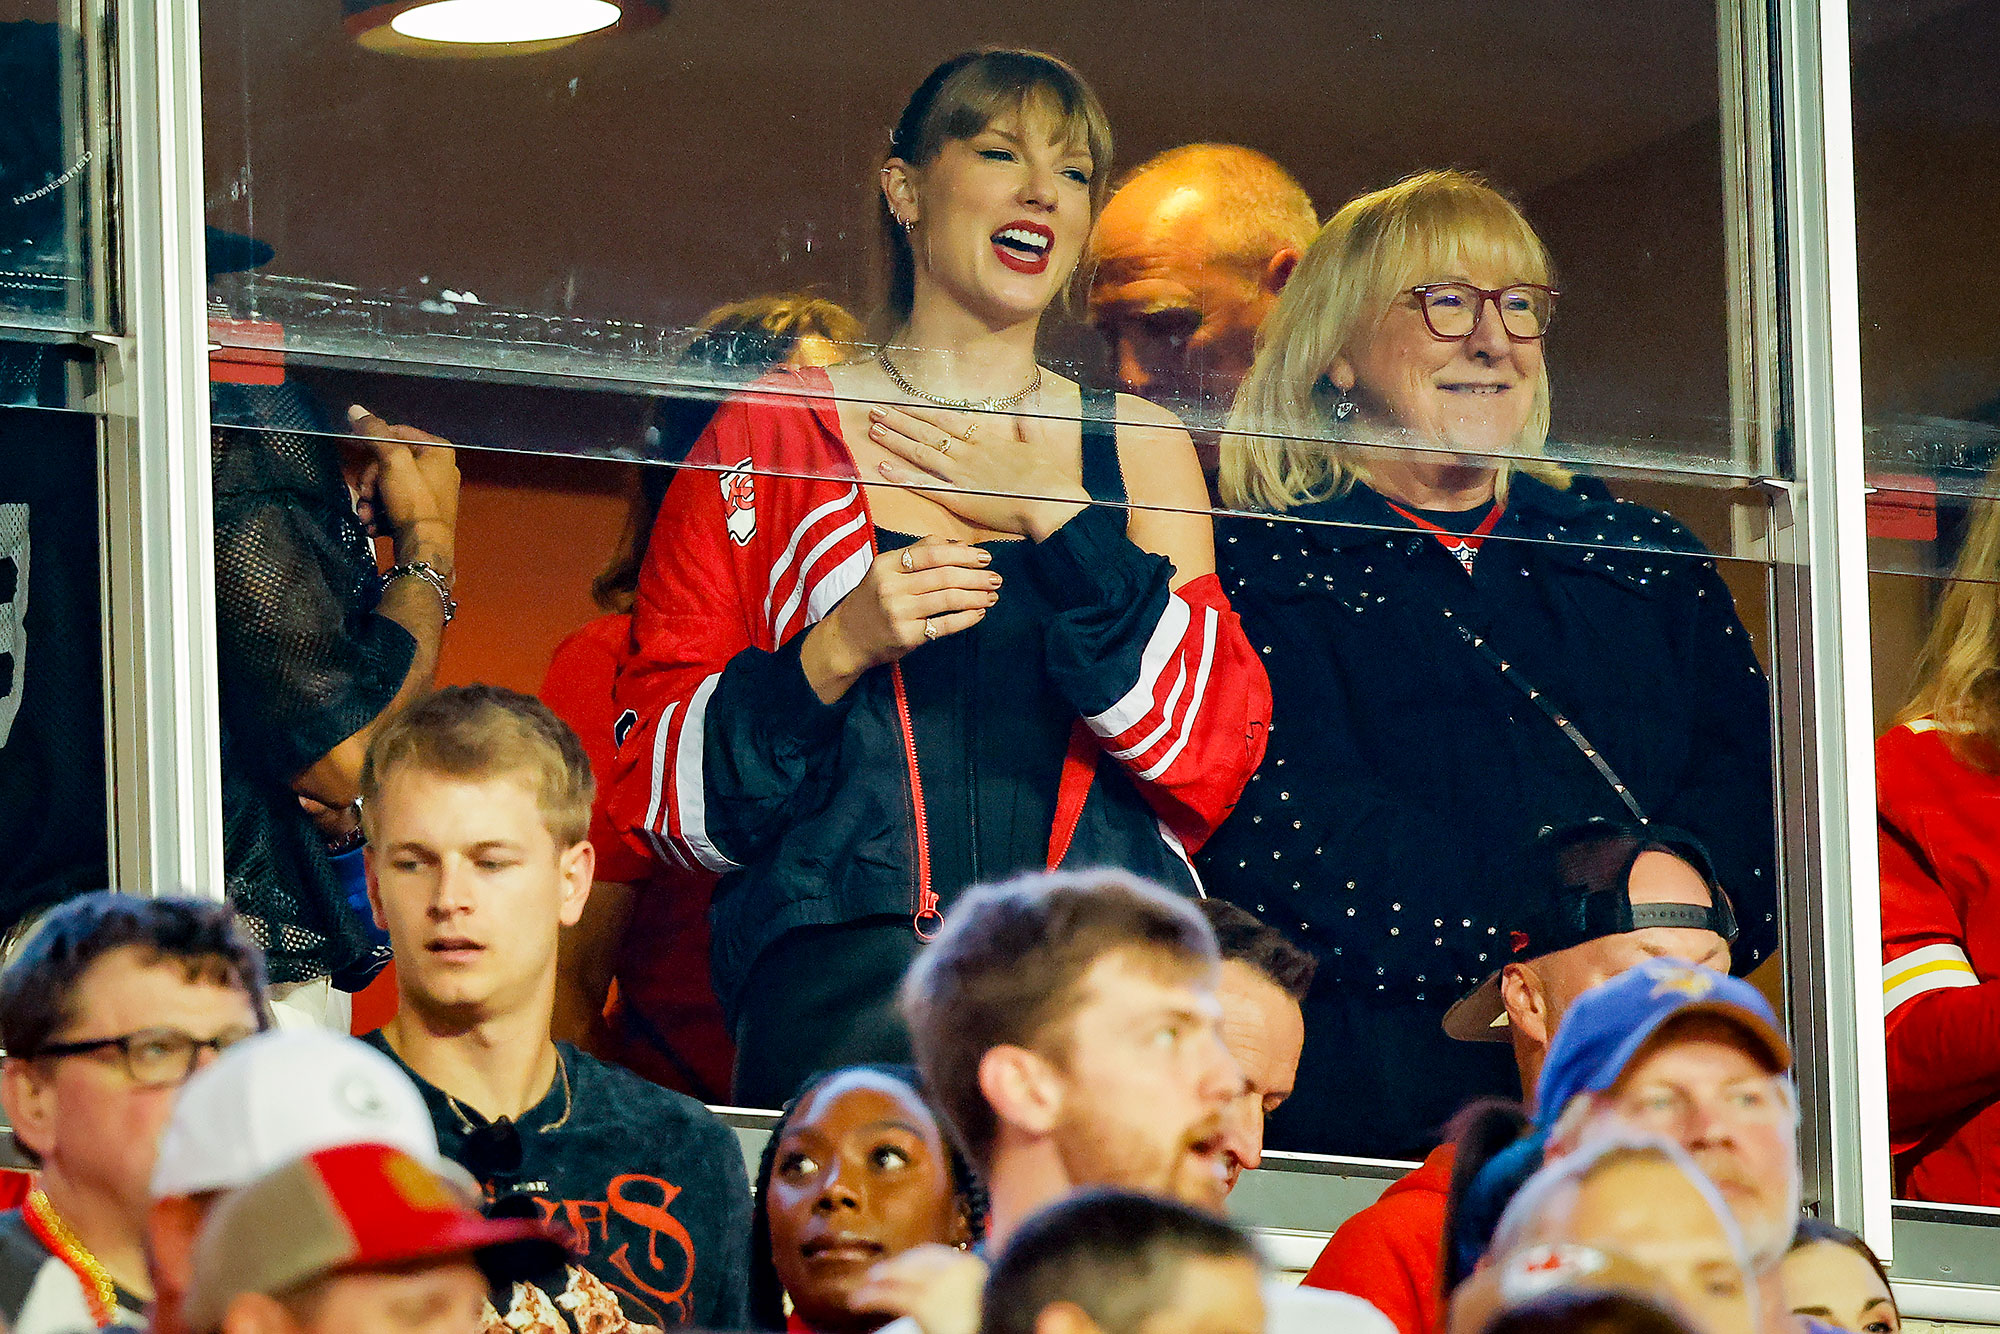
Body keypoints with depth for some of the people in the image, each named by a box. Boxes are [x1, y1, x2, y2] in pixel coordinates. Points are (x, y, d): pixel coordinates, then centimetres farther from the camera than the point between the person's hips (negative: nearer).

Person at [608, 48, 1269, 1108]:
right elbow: (653, 783, 8)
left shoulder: (1137, 449, 19)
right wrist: (835, 654, -7)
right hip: (843, 969, -2)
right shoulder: (771, 440, 12)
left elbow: (1214, 755, 5)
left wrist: (1059, 523, 0)